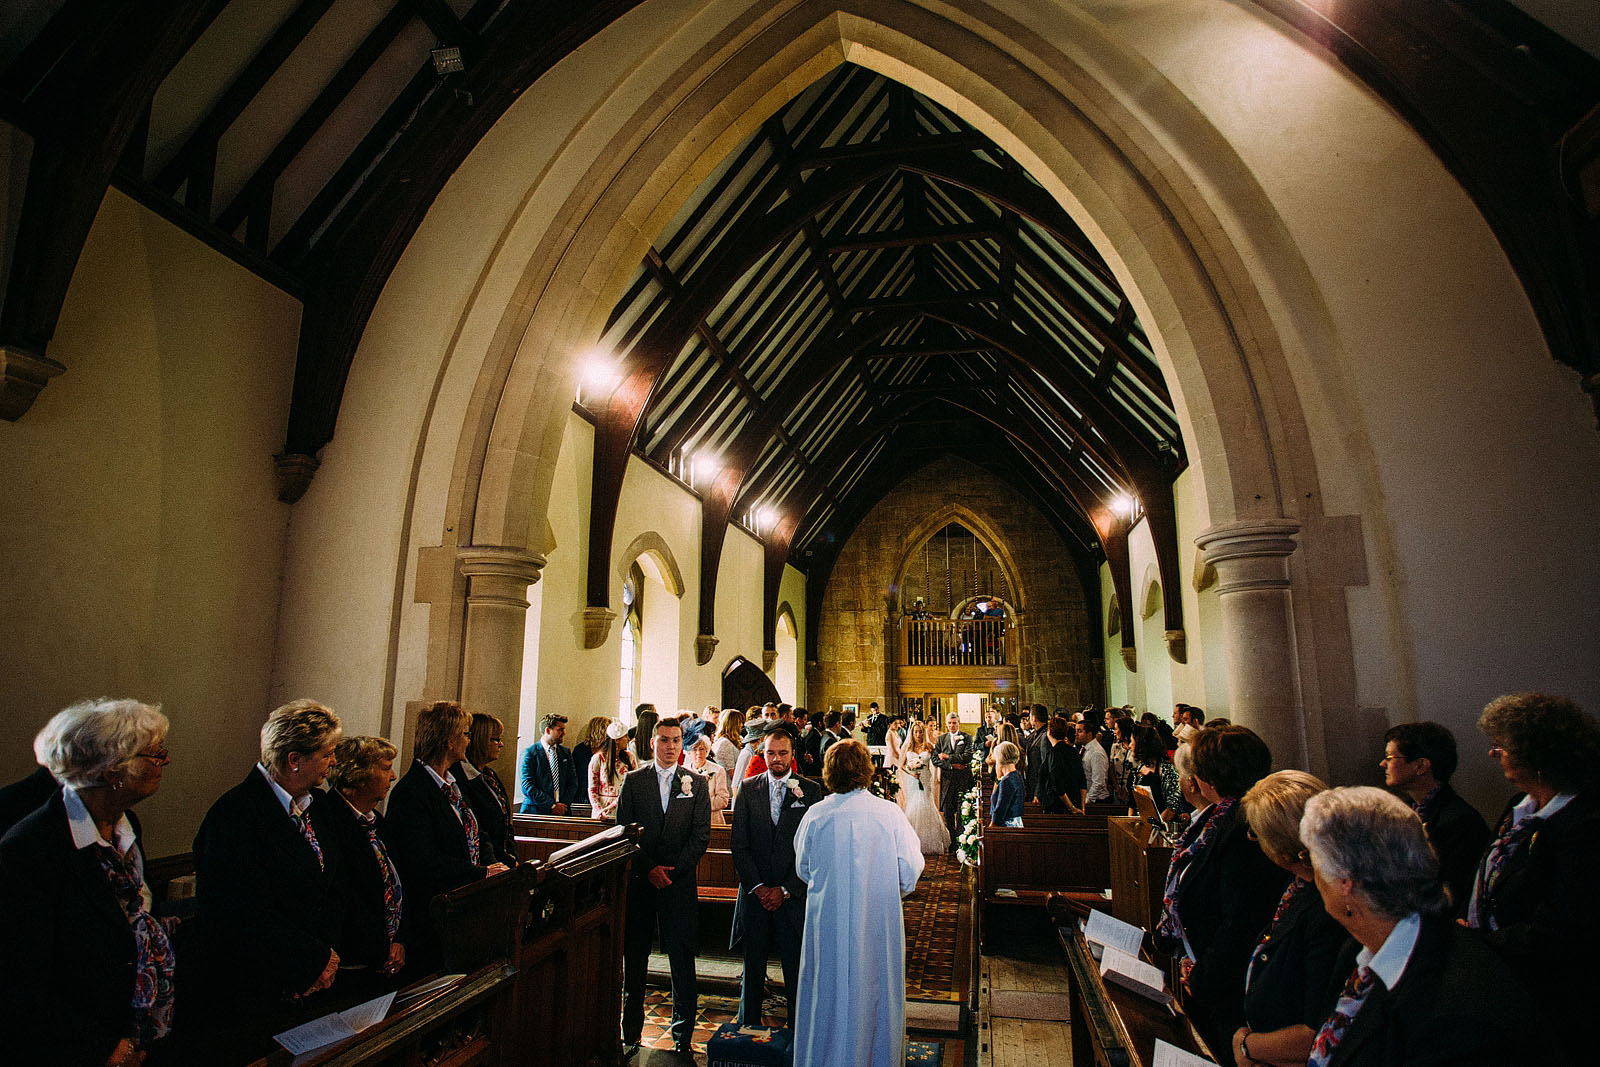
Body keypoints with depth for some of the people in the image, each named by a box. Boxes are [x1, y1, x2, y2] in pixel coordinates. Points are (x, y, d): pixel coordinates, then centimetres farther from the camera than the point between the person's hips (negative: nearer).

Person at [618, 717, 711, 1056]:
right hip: (638, 882, 1)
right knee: (634, 961, 11)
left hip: (680, 884, -1)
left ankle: (682, 1038, 17)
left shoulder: (696, 783, 3)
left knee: (682, 963, 3)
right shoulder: (633, 781, 4)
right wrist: (649, 869, -9)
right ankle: (631, 1034, 25)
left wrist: (672, 870, -10)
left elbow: (701, 836, 0)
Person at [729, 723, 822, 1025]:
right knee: (753, 968, 12)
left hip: (794, 895, -2)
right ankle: (748, 1031, 29)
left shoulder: (810, 791, -2)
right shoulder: (748, 789, 4)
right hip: (755, 894, 2)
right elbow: (738, 844, 2)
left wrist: (786, 890, -10)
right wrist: (757, 886, -7)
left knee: (797, 970, 6)